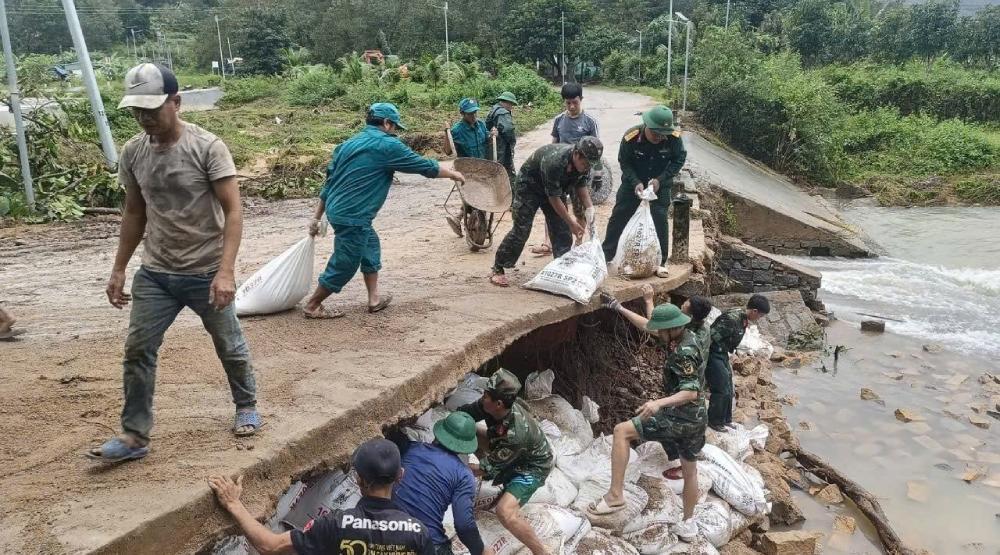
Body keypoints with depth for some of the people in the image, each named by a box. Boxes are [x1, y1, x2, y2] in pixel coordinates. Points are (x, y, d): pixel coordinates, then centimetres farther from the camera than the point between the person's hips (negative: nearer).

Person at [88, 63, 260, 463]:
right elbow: (134, 213, 13)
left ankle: (247, 406, 35)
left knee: (229, 346, 12)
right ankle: (134, 435, 13)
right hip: (154, 272, 5)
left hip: (205, 273, -4)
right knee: (137, 349, 1)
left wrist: (226, 271, -27)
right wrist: (118, 269, 12)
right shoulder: (132, 152, 1)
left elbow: (233, 211, -18)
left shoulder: (207, 147, -15)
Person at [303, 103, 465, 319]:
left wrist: (317, 217, 19)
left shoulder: (349, 144, 15)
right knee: (344, 266, 5)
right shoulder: (387, 145, -8)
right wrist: (453, 174, 14)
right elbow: (426, 166, -2)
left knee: (370, 246, 24)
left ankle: (374, 299, 29)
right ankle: (312, 306, 18)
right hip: (352, 217, -9)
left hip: (336, 209, 10)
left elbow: (330, 181, 16)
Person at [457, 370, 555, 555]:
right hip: (511, 455, 8)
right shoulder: (490, 405, -22)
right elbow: (464, 413, -4)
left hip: (532, 467, -8)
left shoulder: (515, 434, -41)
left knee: (505, 512, -29)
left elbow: (488, 467, -27)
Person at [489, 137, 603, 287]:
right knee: (521, 230, -12)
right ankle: (497, 270, -4)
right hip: (529, 185, -7)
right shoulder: (554, 162, -39)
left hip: (554, 188, 7)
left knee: (562, 230, -1)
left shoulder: (584, 162, -17)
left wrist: (589, 208, -14)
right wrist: (571, 222, -28)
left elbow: (581, 185, 2)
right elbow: (554, 198, -32)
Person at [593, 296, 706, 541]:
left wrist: (659, 403, -42)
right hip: (696, 418, 10)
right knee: (690, 470, 23)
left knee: (621, 431, -10)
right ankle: (688, 524, 39)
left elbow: (691, 392, -29)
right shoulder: (686, 337, 6)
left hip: (679, 418, -10)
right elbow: (647, 325, 17)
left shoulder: (683, 352, -22)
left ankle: (615, 495, -12)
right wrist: (619, 308, 18)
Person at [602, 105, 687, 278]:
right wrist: (636, 183, -25)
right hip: (632, 183, 0)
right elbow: (624, 162, -13)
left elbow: (679, 160, -9)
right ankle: (606, 254, 17)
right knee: (618, 217, 4)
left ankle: (661, 262, 8)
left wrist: (660, 180, -21)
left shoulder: (674, 137, -24)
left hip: (660, 185, 0)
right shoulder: (631, 137, -27)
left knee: (660, 220, -4)